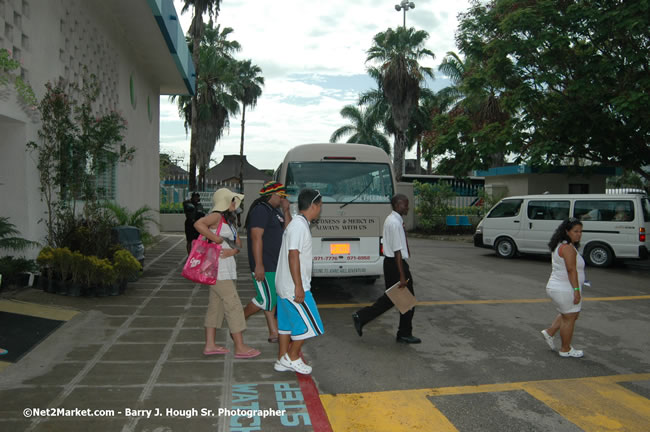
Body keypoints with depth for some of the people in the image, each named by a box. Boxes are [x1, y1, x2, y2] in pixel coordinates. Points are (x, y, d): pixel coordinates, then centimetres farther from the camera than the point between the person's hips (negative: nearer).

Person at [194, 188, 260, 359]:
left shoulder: (228, 220, 17)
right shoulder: (216, 216, -11)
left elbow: (238, 241, 14)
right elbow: (198, 224, -31)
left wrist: (233, 250, -9)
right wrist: (217, 239, -23)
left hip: (226, 267, 10)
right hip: (218, 268, -10)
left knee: (216, 305, 12)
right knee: (233, 305, -5)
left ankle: (210, 345, 20)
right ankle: (240, 348, 1)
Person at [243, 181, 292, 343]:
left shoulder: (276, 211, 15)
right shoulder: (261, 210, -15)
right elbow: (256, 237, -22)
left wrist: (286, 210, 0)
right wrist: (259, 265, -25)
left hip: (276, 263, 10)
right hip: (264, 265, -10)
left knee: (273, 299, 13)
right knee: (266, 300, -5)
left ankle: (274, 333, 20)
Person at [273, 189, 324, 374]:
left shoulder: (296, 223, 13)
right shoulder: (299, 226, -19)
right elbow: (293, 255, -24)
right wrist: (299, 287, -24)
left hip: (285, 286, 10)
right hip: (294, 287, -10)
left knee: (287, 323, 15)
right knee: (308, 324, 1)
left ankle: (282, 360, 23)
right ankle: (292, 357, 13)